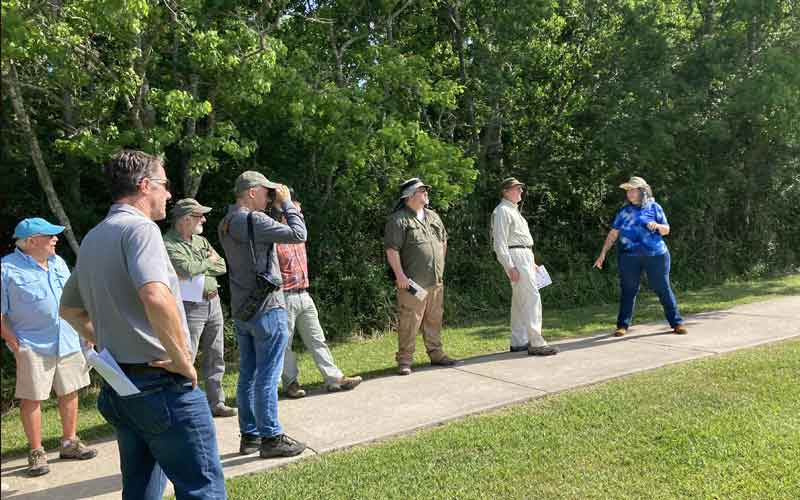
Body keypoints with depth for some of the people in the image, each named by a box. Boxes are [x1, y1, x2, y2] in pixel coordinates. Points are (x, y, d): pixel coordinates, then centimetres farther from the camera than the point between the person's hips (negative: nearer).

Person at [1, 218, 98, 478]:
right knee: (31, 398, 0)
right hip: (33, 346, -6)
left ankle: (69, 442, 25)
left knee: (70, 392, 11)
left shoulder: (58, 263, 11)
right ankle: (36, 452, 12)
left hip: (68, 341, 6)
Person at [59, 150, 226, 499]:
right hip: (161, 384, -9)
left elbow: (69, 310, 25)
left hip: (118, 386, 9)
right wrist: (183, 360, -21)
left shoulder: (92, 239, 13)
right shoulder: (140, 228, -15)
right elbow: (156, 298, -33)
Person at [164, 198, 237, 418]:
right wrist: (208, 262, -7)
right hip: (190, 307, -8)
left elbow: (221, 267, 7)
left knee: (215, 357, 13)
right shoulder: (169, 244, -11)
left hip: (213, 302, 8)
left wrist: (198, 267, -10)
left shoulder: (201, 241, 13)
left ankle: (216, 403, 23)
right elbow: (186, 269, -25)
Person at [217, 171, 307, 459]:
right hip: (266, 308, -9)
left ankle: (249, 435, 22)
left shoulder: (227, 223, 11)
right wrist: (287, 204, -7)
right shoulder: (253, 220, -17)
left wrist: (281, 207, 9)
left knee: (248, 375, 13)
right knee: (267, 376, -2)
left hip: (241, 309, 9)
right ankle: (271, 437, 6)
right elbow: (298, 234, -19)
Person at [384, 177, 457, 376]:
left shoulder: (433, 217, 16)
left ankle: (436, 353, 25)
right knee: (409, 322, -5)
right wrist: (400, 275, -16)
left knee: (434, 320, 13)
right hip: (412, 283, -7)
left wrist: (440, 266, 21)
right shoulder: (398, 219, -8)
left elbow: (444, 241, 27)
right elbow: (391, 250, -12)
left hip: (436, 281, 7)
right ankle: (405, 360, 3)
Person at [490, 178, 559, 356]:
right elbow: (500, 243, -18)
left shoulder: (514, 210, 21)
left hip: (525, 256, 10)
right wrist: (510, 267, -23)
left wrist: (531, 262, 22)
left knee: (519, 300, 12)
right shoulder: (502, 211, -11)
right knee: (532, 298, -13)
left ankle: (518, 342, 18)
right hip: (515, 257, -10)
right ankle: (536, 343, -12)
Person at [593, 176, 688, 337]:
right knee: (628, 290, 3)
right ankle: (623, 325, 10)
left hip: (655, 254, -1)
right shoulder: (624, 211, 10)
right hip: (629, 256, 1)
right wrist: (603, 254, 4)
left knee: (663, 289, 2)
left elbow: (666, 230, 7)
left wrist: (657, 226, -15)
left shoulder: (654, 207, 6)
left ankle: (676, 323, 13)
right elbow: (613, 234, 10)